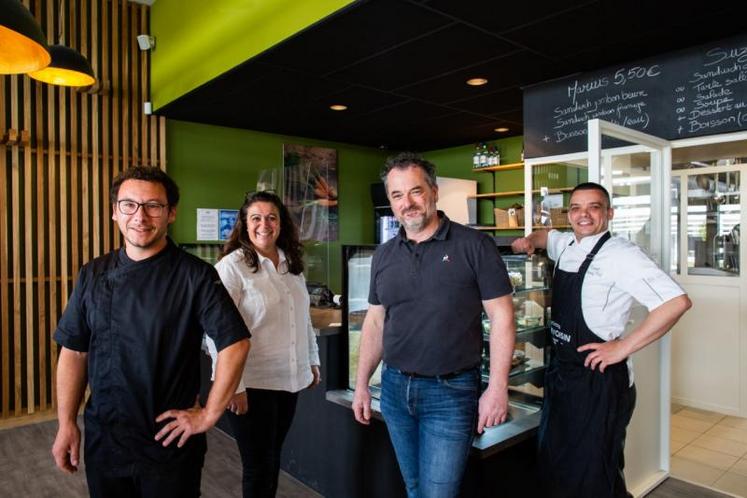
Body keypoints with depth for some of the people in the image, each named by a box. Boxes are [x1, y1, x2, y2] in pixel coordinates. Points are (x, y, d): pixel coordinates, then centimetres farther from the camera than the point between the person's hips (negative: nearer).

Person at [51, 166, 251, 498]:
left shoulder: (196, 276, -13)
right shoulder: (93, 275, 0)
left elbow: (236, 344, -15)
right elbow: (74, 352, 5)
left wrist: (209, 415, -13)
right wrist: (66, 424, 4)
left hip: (171, 443, -3)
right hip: (103, 442, 4)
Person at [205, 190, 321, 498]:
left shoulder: (292, 265, 8)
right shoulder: (232, 266, -11)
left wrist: (313, 361, 16)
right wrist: (233, 385, -17)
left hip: (289, 380, 6)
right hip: (251, 384, -5)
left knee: (273, 458, 18)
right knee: (258, 465, 8)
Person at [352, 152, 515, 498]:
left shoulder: (474, 245, -9)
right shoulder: (384, 255, 5)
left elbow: (501, 317, -9)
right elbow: (375, 321, 11)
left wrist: (497, 388, -13)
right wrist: (361, 384, 10)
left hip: (451, 392, -5)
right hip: (394, 388, 5)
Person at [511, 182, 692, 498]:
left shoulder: (620, 255, -17)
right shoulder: (565, 245, 7)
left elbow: (677, 302, -25)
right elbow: (546, 236, 30)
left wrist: (623, 347, -22)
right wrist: (529, 241, 8)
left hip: (598, 377, -8)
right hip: (560, 370, 8)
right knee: (553, 464, 22)